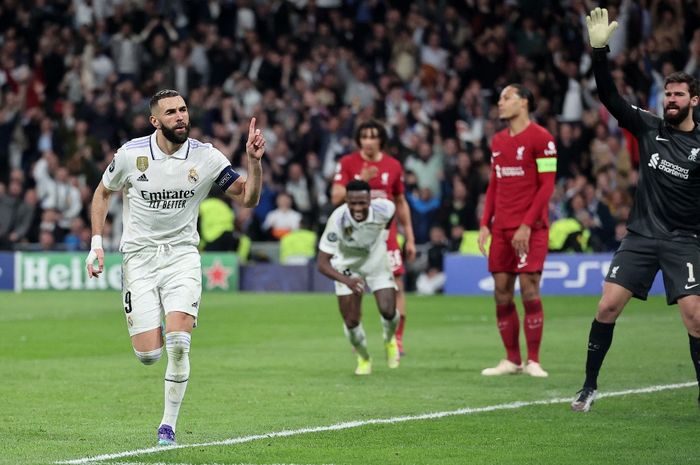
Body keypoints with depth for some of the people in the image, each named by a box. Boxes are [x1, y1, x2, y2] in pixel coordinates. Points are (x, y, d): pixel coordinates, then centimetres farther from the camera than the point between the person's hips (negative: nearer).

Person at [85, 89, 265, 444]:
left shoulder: (206, 157, -6)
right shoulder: (131, 154, -7)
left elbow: (248, 198, -4)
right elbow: (103, 192, 11)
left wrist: (254, 161, -20)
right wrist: (96, 242, 3)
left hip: (182, 254, 0)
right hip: (139, 255, 0)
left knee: (178, 344, -19)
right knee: (148, 355, -8)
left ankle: (168, 424, -2)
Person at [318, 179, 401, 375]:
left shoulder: (383, 209, -30)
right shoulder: (338, 220, -37)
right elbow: (322, 263, -36)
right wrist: (346, 280, -51)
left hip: (377, 260, 1)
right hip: (347, 266, -1)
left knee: (388, 311, -12)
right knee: (351, 322, -5)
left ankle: (390, 340, 26)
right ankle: (363, 359, 27)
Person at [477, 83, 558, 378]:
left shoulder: (540, 138, -6)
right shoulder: (498, 141, 16)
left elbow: (546, 186, -10)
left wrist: (527, 225, -16)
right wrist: (485, 224, 10)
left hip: (530, 229, -7)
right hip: (501, 229, 7)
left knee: (529, 290, -8)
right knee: (502, 294, 4)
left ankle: (533, 361, -2)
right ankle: (512, 360, 11)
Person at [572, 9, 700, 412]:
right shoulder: (649, 128, 4)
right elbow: (609, 96, -2)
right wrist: (599, 50, -12)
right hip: (642, 235, 2)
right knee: (608, 305, -6)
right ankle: (590, 386, 7)